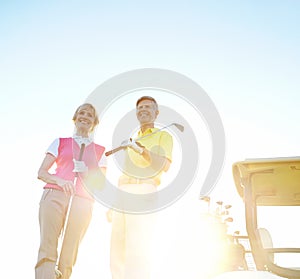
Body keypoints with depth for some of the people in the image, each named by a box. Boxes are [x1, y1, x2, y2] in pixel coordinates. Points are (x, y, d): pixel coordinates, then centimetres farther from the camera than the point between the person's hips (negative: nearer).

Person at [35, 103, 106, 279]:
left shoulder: (100, 151, 18)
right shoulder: (60, 143, 18)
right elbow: (41, 173, 11)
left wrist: (86, 172, -5)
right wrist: (59, 180, -9)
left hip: (83, 201, 1)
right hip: (55, 195, 0)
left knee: (68, 256, -7)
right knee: (47, 250, -14)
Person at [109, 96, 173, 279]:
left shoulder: (163, 135, 10)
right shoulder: (132, 141, 30)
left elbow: (165, 166, -8)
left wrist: (141, 149, -19)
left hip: (144, 192, -7)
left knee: (138, 250, -19)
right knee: (117, 250, 1)